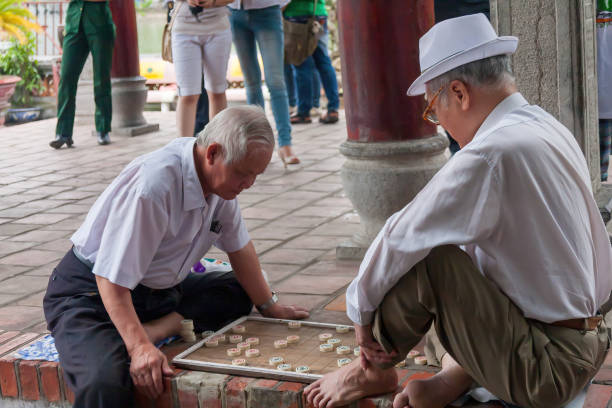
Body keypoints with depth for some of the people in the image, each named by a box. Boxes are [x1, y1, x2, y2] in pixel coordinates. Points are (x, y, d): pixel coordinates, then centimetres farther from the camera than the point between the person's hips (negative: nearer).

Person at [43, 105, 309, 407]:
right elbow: (112, 278, -29)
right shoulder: (154, 184, -31)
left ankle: (161, 327, -12)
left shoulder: (222, 178, -5)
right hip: (92, 291, -9)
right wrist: (140, 348, -35)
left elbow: (238, 246, 9)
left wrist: (268, 306, 13)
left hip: (157, 288, 9)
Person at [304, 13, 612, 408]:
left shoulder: (490, 155, -25)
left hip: (548, 372, -9)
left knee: (426, 257, -17)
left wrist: (362, 312, -4)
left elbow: (400, 239, -19)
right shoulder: (549, 127, 6)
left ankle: (375, 371, 8)